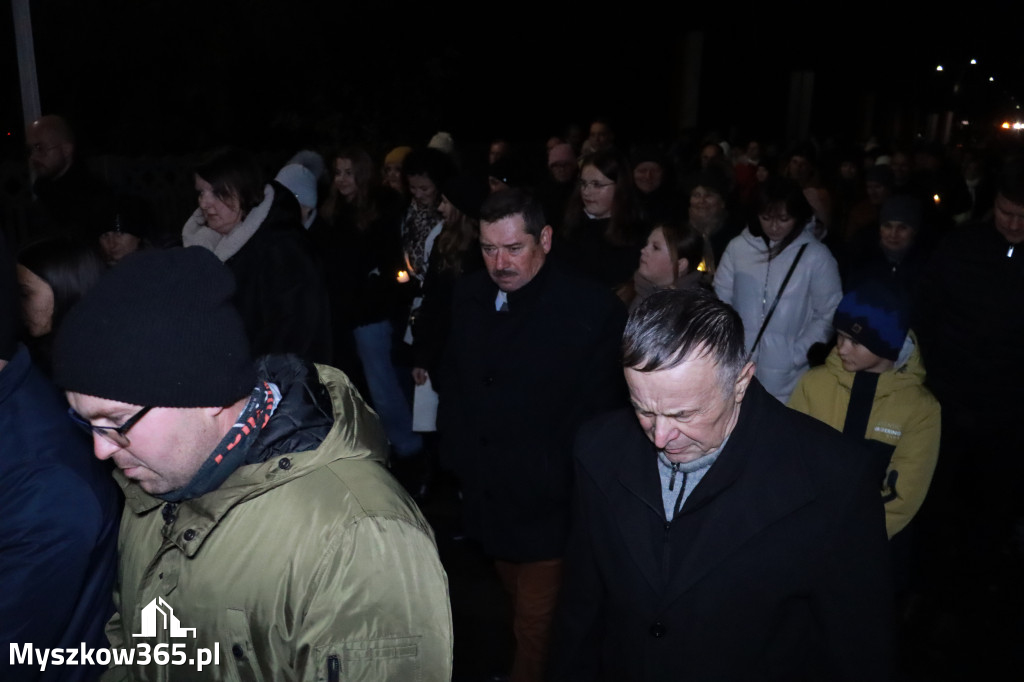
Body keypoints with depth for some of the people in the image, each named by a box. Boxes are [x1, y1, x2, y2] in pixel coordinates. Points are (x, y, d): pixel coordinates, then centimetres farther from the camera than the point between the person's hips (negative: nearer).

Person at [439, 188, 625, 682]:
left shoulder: (590, 309, -16)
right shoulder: (469, 296, 1)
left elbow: (598, 414, -12)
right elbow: (451, 380, 11)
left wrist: (556, 483, -11)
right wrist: (453, 452, 8)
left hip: (548, 509, -5)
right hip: (486, 500, 5)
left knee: (535, 627, 5)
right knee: (521, 613, 24)